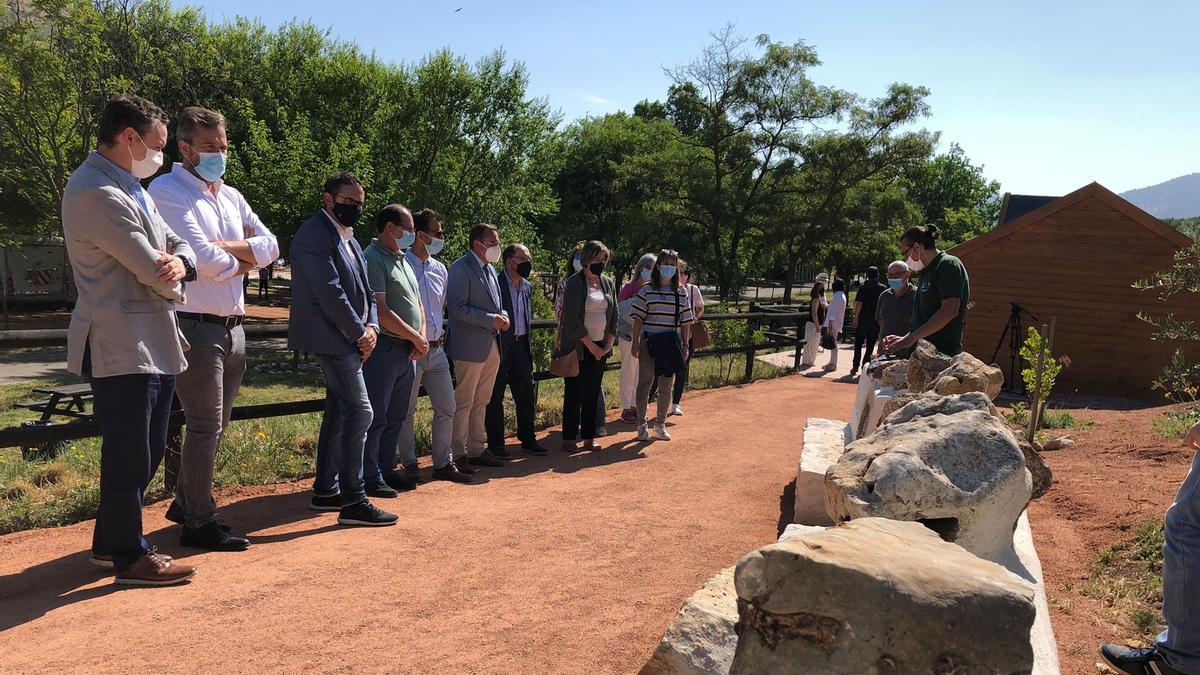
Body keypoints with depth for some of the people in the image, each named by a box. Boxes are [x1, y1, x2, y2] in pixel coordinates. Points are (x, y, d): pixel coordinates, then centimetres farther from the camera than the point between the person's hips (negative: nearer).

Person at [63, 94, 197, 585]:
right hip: (122, 348, -10)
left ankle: (111, 543, 33)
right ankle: (129, 557, 16)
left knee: (148, 453, 17)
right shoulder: (96, 193, -17)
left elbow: (178, 244, 15)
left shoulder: (130, 188, 16)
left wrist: (180, 262, -10)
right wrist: (172, 283, 4)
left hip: (154, 345, 10)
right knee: (128, 457, 2)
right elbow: (153, 272, -19)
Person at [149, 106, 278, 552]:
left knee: (215, 426, 17)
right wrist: (242, 262, -2)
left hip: (232, 327, 8)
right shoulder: (167, 191, -8)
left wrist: (224, 247, -9)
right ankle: (199, 523, 11)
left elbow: (269, 246, 6)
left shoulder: (230, 196, 16)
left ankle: (185, 503, 33)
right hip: (195, 326, -8)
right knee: (205, 427, -2)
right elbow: (202, 256, -20)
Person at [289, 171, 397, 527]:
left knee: (338, 413, 14)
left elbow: (365, 291, 17)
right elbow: (330, 293, -19)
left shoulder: (348, 238, 19)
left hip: (350, 338, 10)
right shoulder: (314, 233, -11)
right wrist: (359, 333, -13)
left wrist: (371, 327, 0)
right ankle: (353, 501, -8)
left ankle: (326, 490, 25)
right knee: (359, 412, -12)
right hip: (333, 337, -10)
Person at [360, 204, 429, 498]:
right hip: (383, 349, -9)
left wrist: (420, 339, 3)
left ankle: (386, 470, 25)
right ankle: (370, 477, 6)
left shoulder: (402, 260, 18)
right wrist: (417, 338, -11)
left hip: (406, 351, 9)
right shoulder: (373, 259, -11)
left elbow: (417, 303, 21)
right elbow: (381, 312, -19)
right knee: (375, 417, -2)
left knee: (396, 417, 14)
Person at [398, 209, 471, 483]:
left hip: (436, 349, 7)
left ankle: (443, 463, 21)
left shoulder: (440, 269, 12)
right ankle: (409, 464, 17)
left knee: (446, 407, 10)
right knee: (406, 409, 5)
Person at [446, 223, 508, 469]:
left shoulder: (490, 269, 16)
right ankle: (457, 454, 8)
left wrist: (503, 317, 3)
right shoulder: (461, 268, -11)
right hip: (470, 346, -9)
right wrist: (491, 320, -20)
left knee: (481, 402, 15)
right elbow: (458, 308, -19)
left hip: (492, 346, 9)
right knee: (463, 402, -1)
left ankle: (476, 449, 24)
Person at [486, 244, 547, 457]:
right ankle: (495, 444, 13)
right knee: (495, 397, 3)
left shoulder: (527, 287, 12)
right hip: (500, 347, -7)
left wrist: (527, 345, 16)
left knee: (526, 395, 12)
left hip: (521, 345, 7)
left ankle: (527, 439, 24)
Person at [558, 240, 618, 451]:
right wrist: (591, 345, -11)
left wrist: (608, 344, 3)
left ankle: (589, 437, 15)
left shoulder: (607, 283, 11)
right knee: (574, 393, -1)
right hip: (578, 346, -5)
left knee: (593, 393, 8)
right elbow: (572, 319, -13)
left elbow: (614, 316, 14)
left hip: (600, 347, 5)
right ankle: (569, 438, 7)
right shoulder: (574, 283, -8)